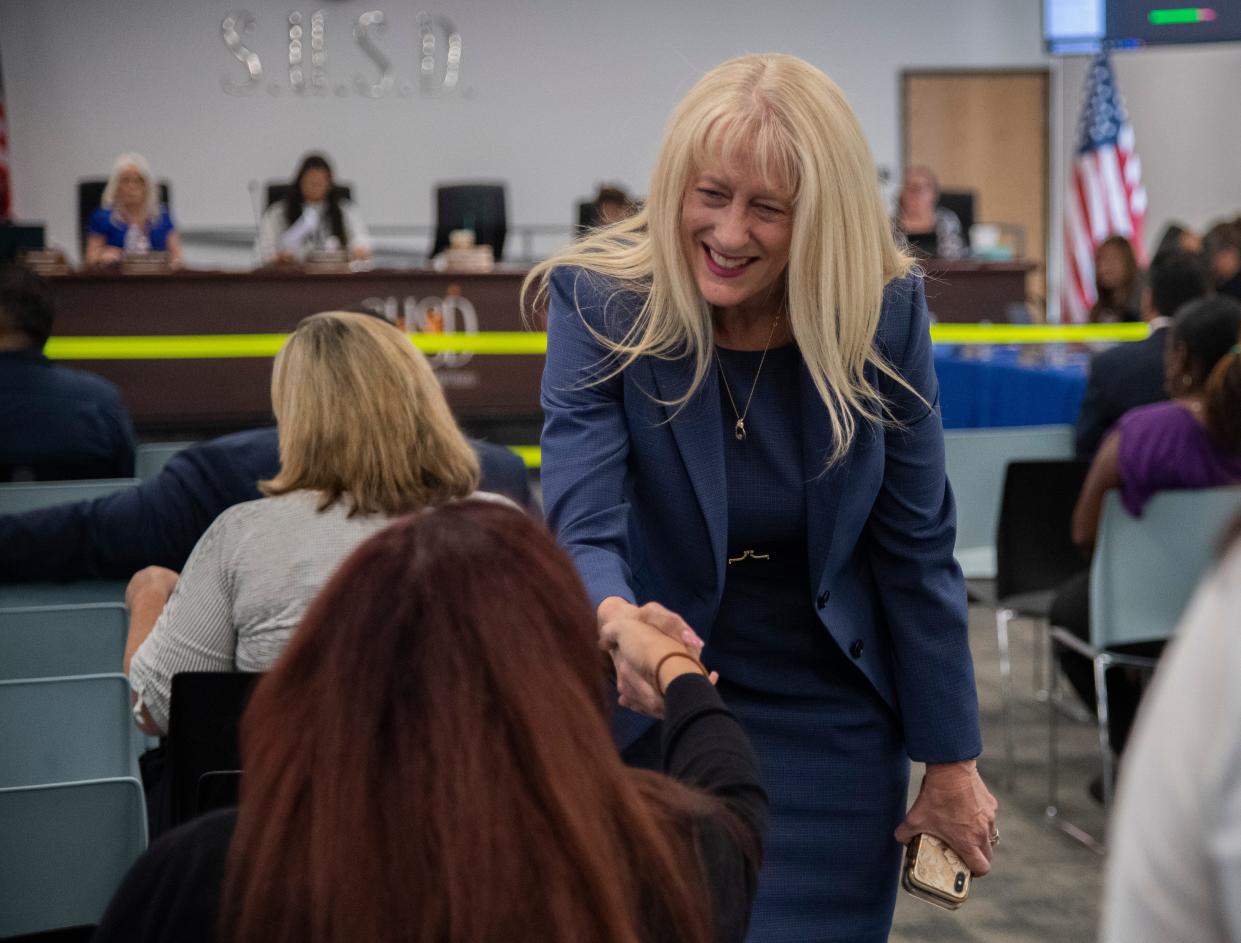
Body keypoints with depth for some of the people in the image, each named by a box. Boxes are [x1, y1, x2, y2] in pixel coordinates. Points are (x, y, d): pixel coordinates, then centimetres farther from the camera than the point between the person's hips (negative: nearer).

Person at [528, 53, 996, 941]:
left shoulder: (883, 312, -13)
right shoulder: (600, 302, -17)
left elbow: (917, 548, -5)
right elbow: (583, 526, -25)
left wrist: (950, 764, -2)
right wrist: (617, 623, -49)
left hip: (831, 725, 1)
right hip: (652, 710, 0)